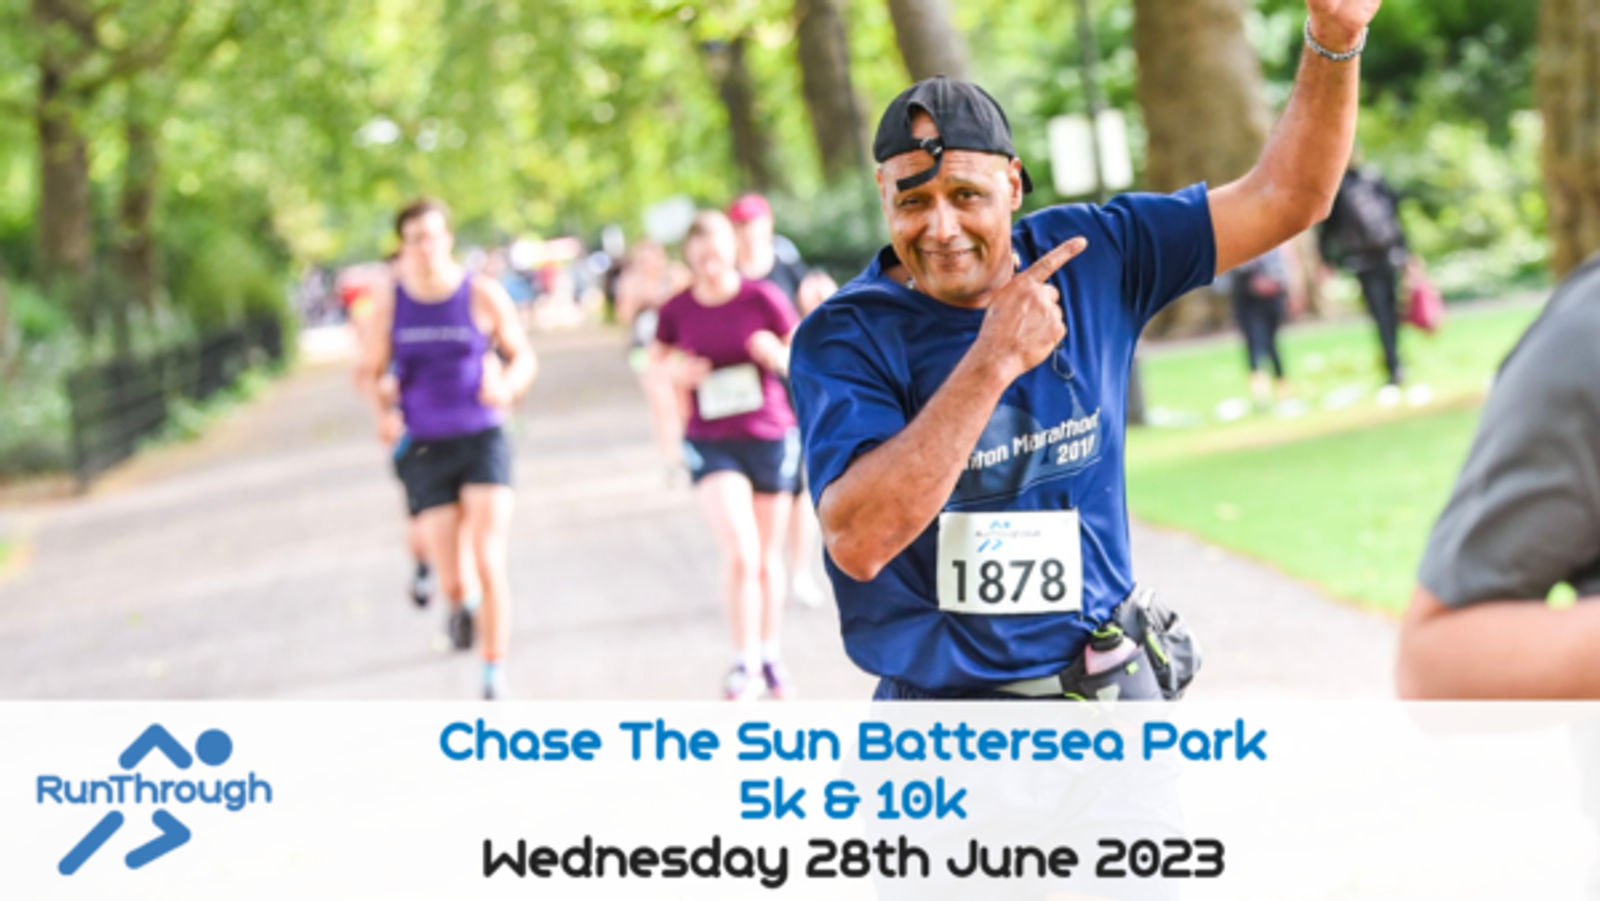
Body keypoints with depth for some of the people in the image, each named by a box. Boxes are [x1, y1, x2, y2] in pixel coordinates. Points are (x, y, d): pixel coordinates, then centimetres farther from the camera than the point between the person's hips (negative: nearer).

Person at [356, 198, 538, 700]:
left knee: (488, 563, -16)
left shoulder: (483, 295, -5)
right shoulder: (389, 302, 0)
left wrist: (509, 387, -18)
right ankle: (458, 605, 37)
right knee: (451, 582, -1)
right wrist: (382, 414, -12)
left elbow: (523, 356, 4)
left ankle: (495, 675, -4)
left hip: (482, 439, -1)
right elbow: (372, 372, 8)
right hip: (425, 448, 1)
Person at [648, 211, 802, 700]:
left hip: (770, 437, 0)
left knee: (768, 556, 12)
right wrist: (676, 371, -10)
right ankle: (745, 661, -5)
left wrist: (778, 356, -25)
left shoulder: (763, 298, -9)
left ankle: (771, 655, 31)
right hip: (711, 443, 0)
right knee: (741, 550, -17)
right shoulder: (678, 310, -4)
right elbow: (657, 357, 12)